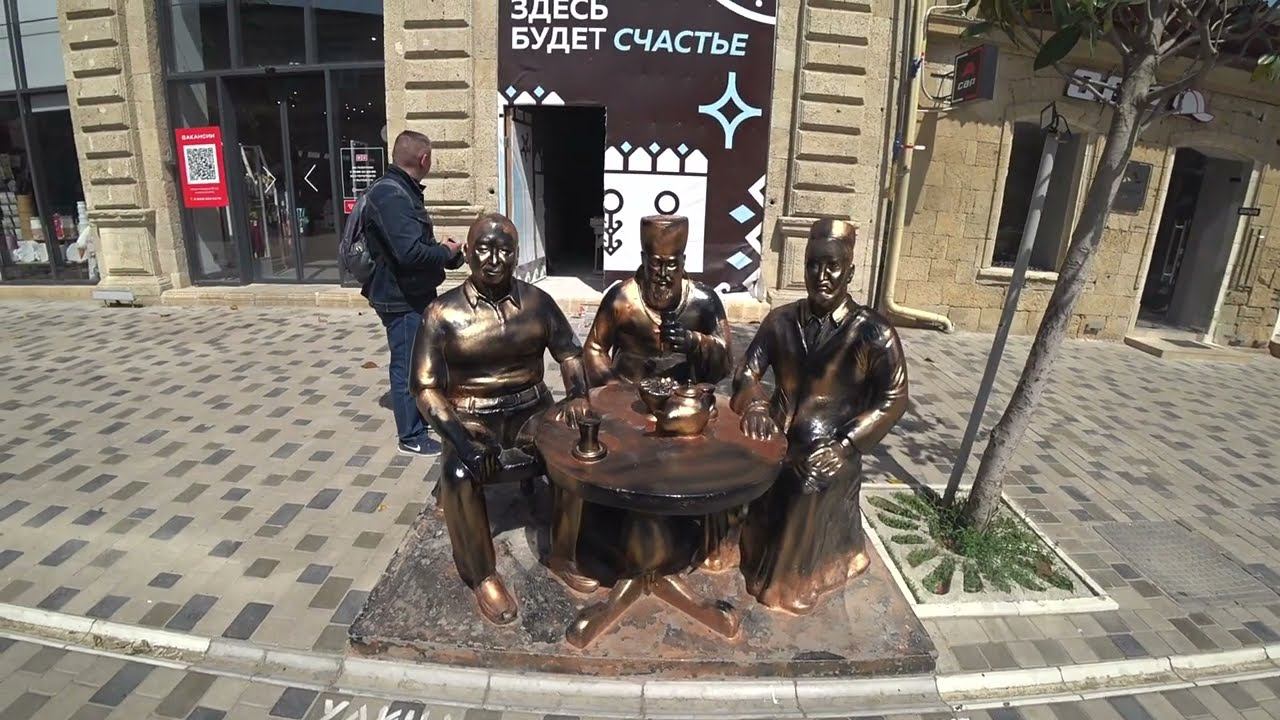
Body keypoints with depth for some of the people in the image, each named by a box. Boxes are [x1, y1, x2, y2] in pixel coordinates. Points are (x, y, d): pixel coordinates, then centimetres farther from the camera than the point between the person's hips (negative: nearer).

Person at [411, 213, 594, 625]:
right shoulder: (443, 313, -10)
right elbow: (425, 386, -11)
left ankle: (562, 552, 1)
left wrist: (577, 396, -15)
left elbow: (569, 353, 5)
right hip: (471, 417, -2)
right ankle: (483, 575, -6)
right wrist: (462, 441, -24)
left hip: (531, 408, 3)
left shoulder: (537, 301, -1)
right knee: (460, 474, -31)